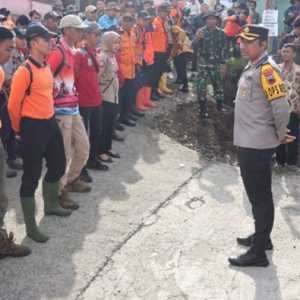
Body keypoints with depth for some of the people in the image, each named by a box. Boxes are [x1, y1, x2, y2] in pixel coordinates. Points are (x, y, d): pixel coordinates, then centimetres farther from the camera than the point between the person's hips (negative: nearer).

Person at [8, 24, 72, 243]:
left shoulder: (46, 66, 7)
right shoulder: (24, 71, -19)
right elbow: (13, 105, -15)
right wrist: (19, 129, -1)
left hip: (50, 122, 9)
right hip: (33, 127, -9)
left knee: (58, 165, 22)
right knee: (32, 175, 0)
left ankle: (51, 205, 46)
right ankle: (30, 226, 13)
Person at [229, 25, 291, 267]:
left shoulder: (267, 69, -19)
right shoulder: (252, 67, 10)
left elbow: (281, 107, -23)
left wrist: (280, 136, -9)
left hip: (258, 145, -9)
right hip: (248, 142, 9)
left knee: (261, 197, 0)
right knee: (256, 194, 20)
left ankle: (258, 252, 9)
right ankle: (262, 237, 36)